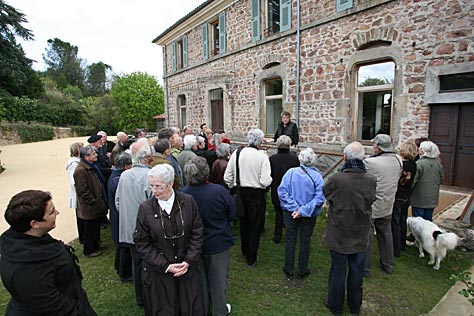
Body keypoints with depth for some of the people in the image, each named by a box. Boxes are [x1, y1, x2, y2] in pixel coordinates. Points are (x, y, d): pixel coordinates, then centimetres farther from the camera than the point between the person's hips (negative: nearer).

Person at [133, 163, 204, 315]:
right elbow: (141, 243, -7)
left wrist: (188, 261, -10)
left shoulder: (188, 201, -10)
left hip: (187, 268, 1)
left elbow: (197, 233, -4)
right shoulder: (145, 208, -11)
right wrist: (165, 266, -11)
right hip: (159, 273, 0)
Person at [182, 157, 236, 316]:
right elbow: (232, 214, -12)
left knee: (200, 280, 24)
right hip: (218, 243, -2)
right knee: (218, 279, 20)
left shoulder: (183, 193, -20)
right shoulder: (219, 191, -26)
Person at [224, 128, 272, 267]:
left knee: (243, 223, 23)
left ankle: (245, 252, 44)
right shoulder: (262, 156, -17)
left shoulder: (237, 153, -7)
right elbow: (265, 181, -20)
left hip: (240, 193, 4)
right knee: (255, 226, 13)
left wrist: (234, 188, 13)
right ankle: (251, 259, 26)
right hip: (257, 194, -4)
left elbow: (227, 177, -4)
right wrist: (269, 179, 2)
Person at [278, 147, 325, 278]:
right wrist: (304, 210, -18)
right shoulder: (317, 176, -14)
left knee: (290, 240, 15)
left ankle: (289, 269, 27)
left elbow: (282, 191, -16)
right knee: (305, 241, 16)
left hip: (290, 213, 1)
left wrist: (293, 208, -15)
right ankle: (302, 270, 30)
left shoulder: (291, 172, -12)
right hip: (308, 216, 0)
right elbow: (319, 197, -19)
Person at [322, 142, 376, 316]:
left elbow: (325, 192, -5)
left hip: (339, 236, -3)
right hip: (361, 236, 3)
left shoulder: (336, 180, -26)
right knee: (357, 272, 21)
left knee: (338, 271, 15)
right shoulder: (371, 180, -14)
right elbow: (371, 199, 3)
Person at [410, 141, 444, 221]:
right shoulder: (438, 164, 1)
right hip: (432, 199, 6)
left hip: (419, 200, -6)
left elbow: (413, 181, -20)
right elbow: (441, 179, 13)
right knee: (428, 220, 17)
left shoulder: (419, 164, -20)